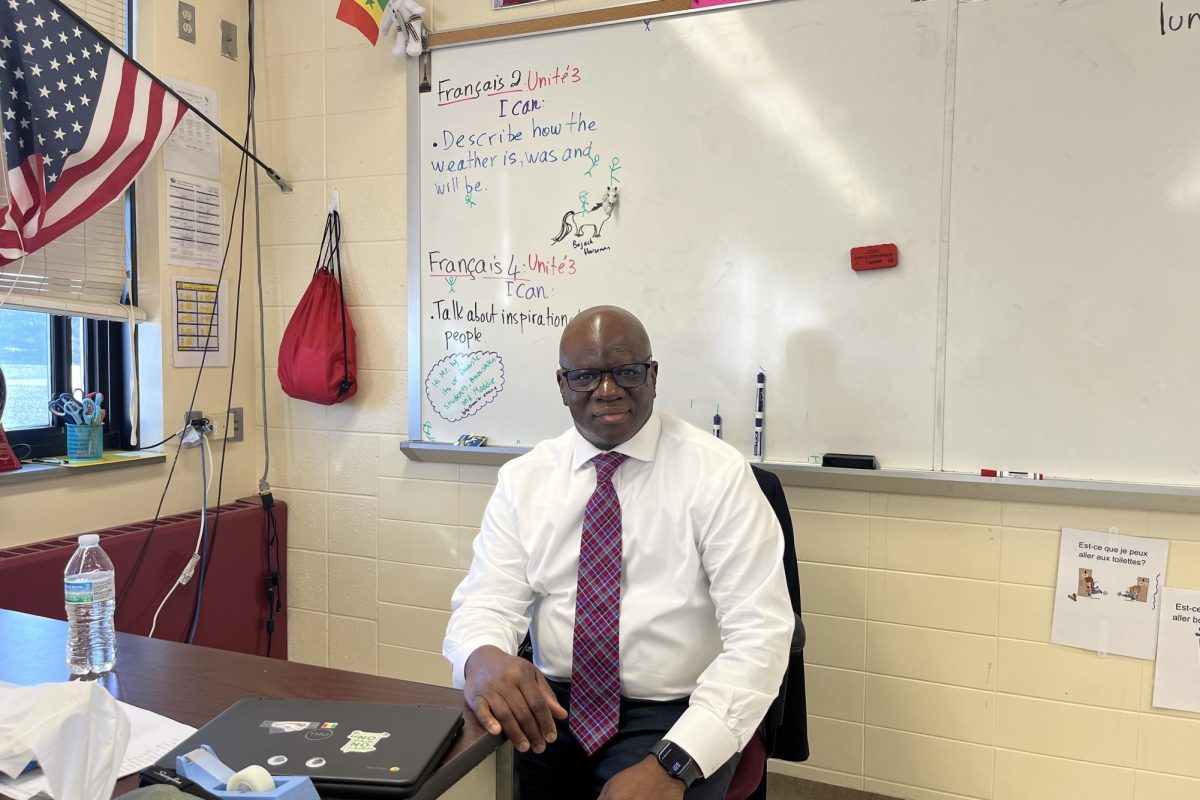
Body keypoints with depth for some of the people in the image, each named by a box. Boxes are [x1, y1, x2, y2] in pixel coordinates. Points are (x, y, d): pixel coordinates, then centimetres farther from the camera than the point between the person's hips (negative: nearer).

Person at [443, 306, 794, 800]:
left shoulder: (717, 473, -8)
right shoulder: (523, 478, 3)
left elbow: (760, 634, -13)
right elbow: (486, 602, -2)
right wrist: (483, 659, -26)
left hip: (673, 715, -2)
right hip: (550, 705, 3)